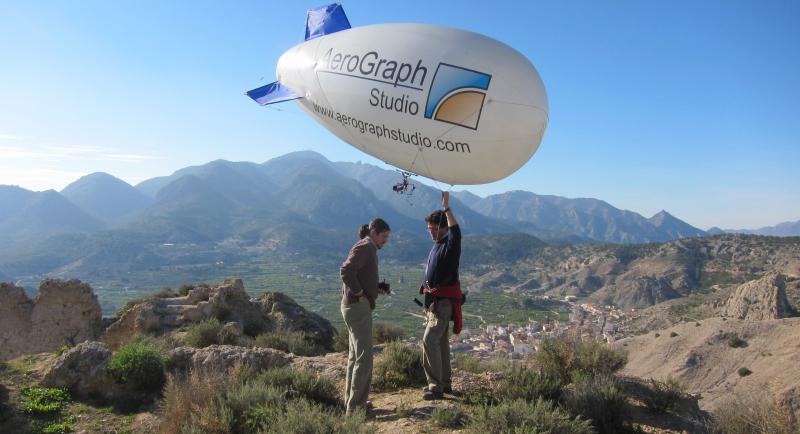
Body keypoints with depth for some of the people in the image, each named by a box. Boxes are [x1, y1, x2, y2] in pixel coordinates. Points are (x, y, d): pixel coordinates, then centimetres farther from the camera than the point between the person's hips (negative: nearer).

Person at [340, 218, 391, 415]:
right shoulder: (365, 247, -13)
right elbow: (346, 271, -27)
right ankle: (354, 406, -1)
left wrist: (376, 289, 11)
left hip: (356, 307, 11)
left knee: (355, 356, 15)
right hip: (358, 306, -11)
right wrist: (360, 293, -18)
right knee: (364, 357, -7)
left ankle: (351, 403, 23)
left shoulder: (368, 249, 18)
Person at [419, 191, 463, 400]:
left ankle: (435, 386, -10)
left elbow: (456, 231, -38)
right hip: (434, 300, 10)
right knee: (441, 341, 15)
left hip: (444, 301, -10)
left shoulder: (451, 243, -13)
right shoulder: (437, 245, 15)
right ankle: (444, 383, 26)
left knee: (429, 340, -15)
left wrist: (446, 207, -38)